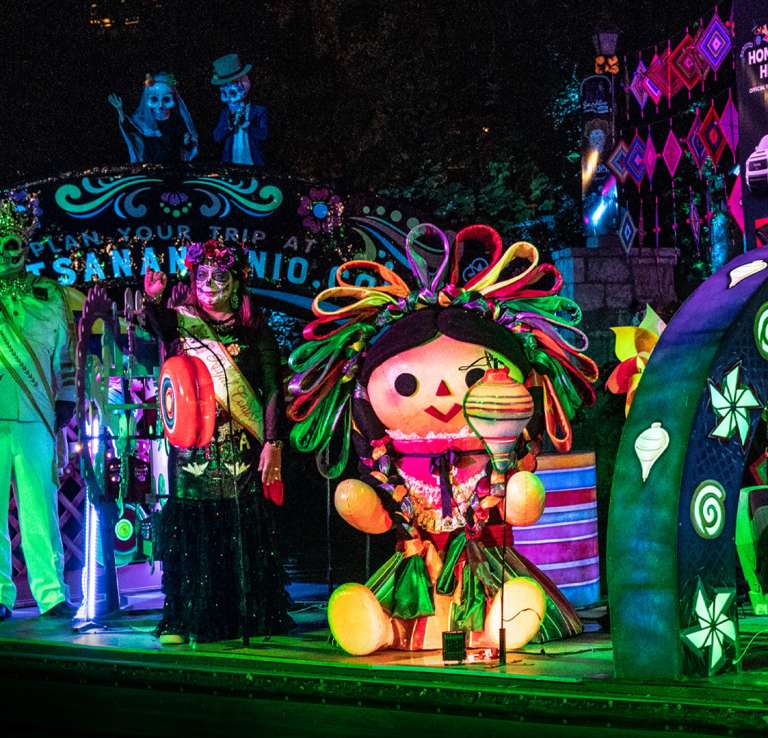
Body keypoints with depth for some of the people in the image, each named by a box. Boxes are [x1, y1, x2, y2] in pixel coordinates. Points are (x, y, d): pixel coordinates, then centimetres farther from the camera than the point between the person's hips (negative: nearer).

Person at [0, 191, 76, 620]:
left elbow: (65, 355, 18)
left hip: (35, 419, 0)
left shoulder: (49, 298, 14)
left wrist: (65, 403, 11)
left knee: (41, 508, -3)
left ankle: (51, 593, -1)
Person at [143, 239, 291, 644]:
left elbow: (272, 390, 2)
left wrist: (272, 443, -8)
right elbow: (160, 325, -16)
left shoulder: (255, 329, 7)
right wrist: (154, 299, -38)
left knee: (244, 532, -1)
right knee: (189, 530, -3)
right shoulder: (182, 320, 8)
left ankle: (249, 618, 5)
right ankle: (183, 620, 0)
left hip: (242, 448, 0)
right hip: (193, 445, 0)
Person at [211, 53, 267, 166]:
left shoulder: (259, 112, 0)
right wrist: (229, 126, -17)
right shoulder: (225, 113, 9)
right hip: (229, 164, 2)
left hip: (253, 164, -2)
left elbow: (263, 135, -13)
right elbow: (217, 137, -1)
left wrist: (245, 124, -20)